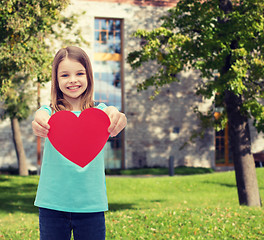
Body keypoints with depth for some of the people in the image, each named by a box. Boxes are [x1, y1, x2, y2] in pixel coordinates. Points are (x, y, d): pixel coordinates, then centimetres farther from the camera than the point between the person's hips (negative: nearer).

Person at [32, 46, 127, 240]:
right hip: (52, 204, 0)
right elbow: (42, 117, -20)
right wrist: (39, 123, -46)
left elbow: (112, 126, -19)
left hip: (91, 204, 0)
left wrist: (116, 116, -44)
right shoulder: (50, 113, 3)